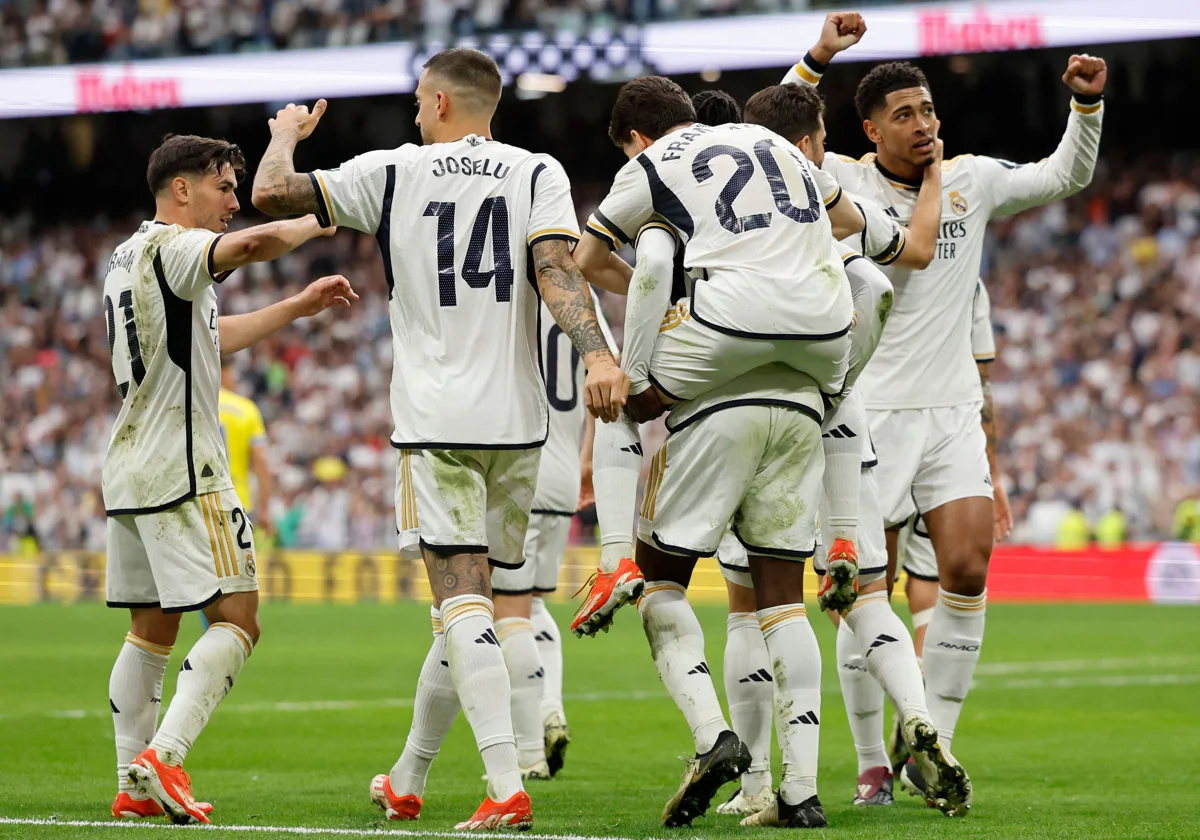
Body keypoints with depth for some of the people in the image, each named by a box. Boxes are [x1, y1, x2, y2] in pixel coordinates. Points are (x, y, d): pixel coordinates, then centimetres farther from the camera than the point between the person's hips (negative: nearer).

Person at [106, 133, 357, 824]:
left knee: (152, 630, 13)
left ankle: (133, 790, 11)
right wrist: (315, 222, -11)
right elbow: (255, 244, -31)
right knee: (236, 620, -9)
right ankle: (162, 758, -21)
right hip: (182, 469, -10)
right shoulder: (171, 247, -11)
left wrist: (299, 308, 31)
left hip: (131, 468, 10)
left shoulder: (129, 257, 20)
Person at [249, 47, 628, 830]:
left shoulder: (392, 173, 3)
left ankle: (507, 788, -23)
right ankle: (407, 780, 26)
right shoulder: (537, 174, 6)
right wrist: (597, 354, -22)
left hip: (435, 420, -3)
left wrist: (287, 134, 23)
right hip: (516, 420, 3)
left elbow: (272, 192, 3)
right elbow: (556, 267, -11)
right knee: (465, 607, 13)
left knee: (464, 605, -8)